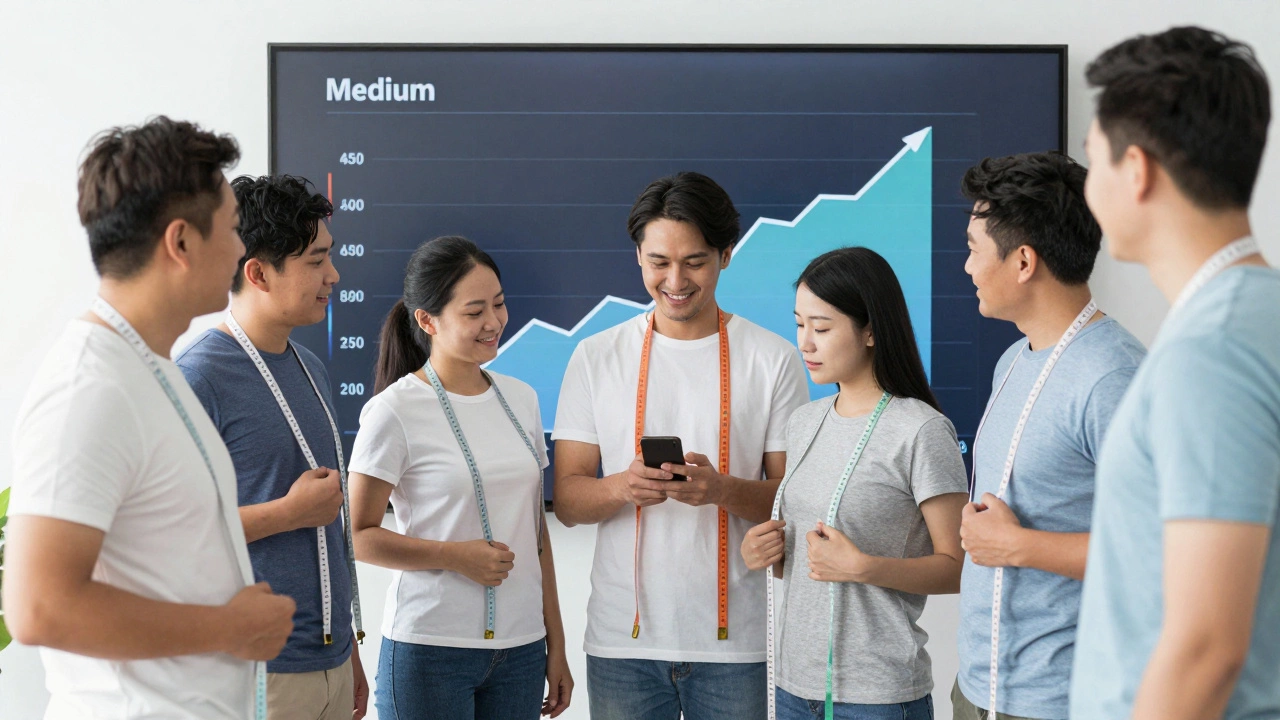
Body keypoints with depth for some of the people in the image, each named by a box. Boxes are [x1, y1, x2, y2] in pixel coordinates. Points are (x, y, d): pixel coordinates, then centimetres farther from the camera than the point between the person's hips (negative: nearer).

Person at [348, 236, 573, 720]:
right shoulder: (395, 412, -8)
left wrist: (555, 645, 14)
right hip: (429, 650, -5)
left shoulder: (521, 400, 9)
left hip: (520, 649, 5)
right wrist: (457, 556, -16)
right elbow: (358, 536, -7)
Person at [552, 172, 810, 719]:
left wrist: (724, 490, -20)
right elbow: (567, 501, 3)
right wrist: (621, 487, -18)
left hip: (735, 640, -1)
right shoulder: (596, 358, 5)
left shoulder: (773, 359, 1)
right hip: (622, 639, 1)